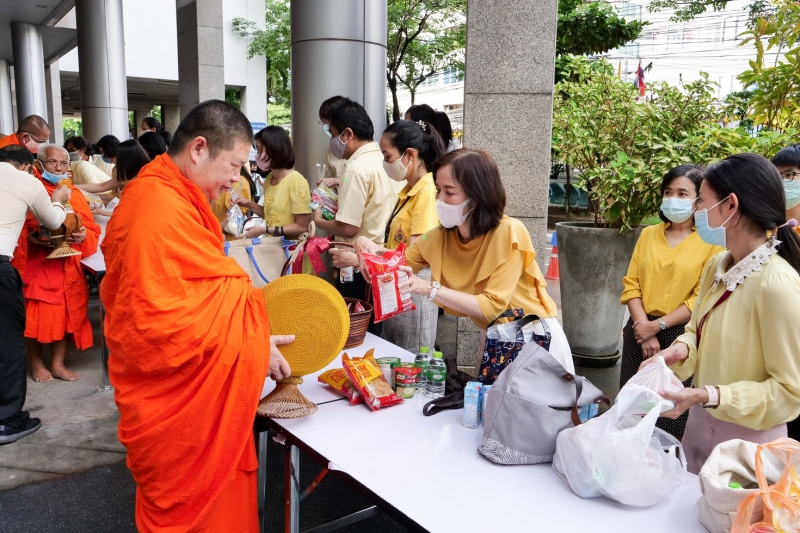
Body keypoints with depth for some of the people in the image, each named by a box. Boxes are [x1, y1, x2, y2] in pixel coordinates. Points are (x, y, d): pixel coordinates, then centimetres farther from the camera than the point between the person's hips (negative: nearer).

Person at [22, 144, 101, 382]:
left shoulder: (75, 194, 11)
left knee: (66, 313, 6)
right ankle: (36, 363, 18)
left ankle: (58, 364, 18)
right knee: (36, 316, 0)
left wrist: (83, 235, -12)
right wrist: (27, 237, -20)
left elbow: (92, 229, 9)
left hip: (68, 267, 4)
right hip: (36, 266, -3)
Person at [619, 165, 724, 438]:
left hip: (680, 335, -4)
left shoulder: (711, 241, -4)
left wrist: (658, 325, -12)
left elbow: (701, 299, -9)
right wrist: (645, 328, -8)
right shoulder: (648, 234, 8)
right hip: (640, 332, 4)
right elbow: (631, 284, 3)